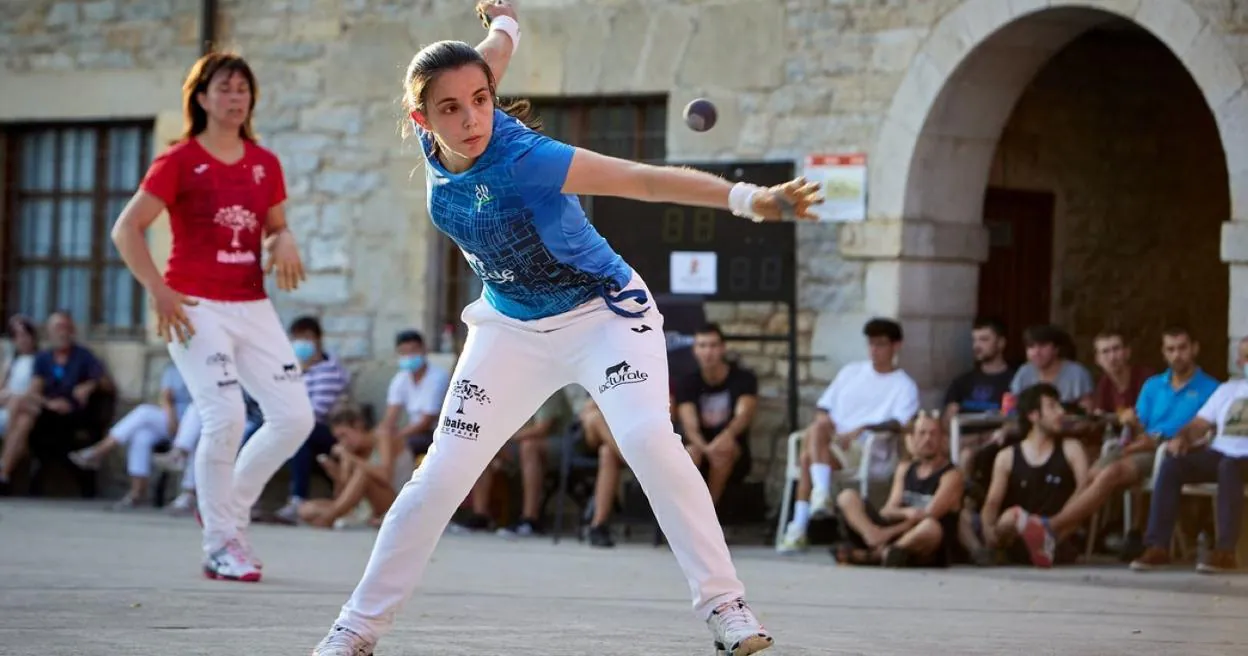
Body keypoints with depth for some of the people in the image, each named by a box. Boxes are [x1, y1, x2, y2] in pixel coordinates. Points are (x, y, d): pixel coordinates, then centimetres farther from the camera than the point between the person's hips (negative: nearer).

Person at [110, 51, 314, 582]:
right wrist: (159, 292, -16)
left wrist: (284, 244, -3)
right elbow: (126, 229, -6)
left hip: (253, 307, 6)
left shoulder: (265, 164, 11)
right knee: (225, 417, -17)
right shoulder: (179, 161, -3)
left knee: (295, 415, -4)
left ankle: (229, 504, 18)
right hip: (196, 307, -6)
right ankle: (220, 545, -4)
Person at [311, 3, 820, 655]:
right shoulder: (434, 145, -14)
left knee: (647, 437, -28)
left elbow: (644, 180, -41)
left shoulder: (520, 156, -31)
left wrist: (749, 199, -53)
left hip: (604, 313, -5)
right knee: (440, 476, 0)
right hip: (513, 329, 5)